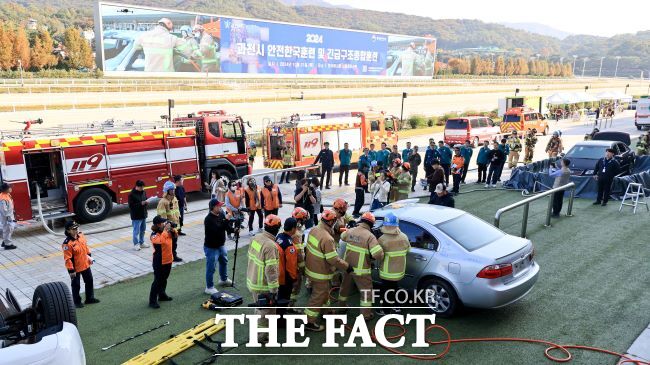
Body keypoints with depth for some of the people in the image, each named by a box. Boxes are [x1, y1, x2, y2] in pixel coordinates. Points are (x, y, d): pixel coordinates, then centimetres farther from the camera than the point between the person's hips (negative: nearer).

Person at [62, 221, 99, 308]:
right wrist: (71, 270, -19)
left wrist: (90, 257, 15)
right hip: (75, 268, -7)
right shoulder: (67, 243, -27)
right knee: (76, 285, 11)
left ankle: (90, 298, 36)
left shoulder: (81, 236, -5)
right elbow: (67, 258, -23)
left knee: (89, 281, 19)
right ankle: (77, 302, 29)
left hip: (85, 265, 7)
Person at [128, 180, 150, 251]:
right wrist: (141, 203, -26)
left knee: (143, 230, 17)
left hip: (143, 214, 7)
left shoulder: (143, 192, 4)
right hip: (136, 216, -7)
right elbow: (131, 205, -19)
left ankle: (142, 242, 31)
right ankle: (136, 244, 15)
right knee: (136, 231, 1)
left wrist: (146, 202, -7)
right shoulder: (132, 194, -16)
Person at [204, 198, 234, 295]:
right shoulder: (209, 219, -25)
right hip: (211, 247, -9)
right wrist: (226, 220, -36)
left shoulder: (221, 214, -1)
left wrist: (233, 229, -15)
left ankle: (223, 280, 49)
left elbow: (227, 226, 4)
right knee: (211, 268, 0)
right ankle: (209, 287, 15)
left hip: (221, 245, 9)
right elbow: (217, 229, -34)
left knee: (224, 262, 26)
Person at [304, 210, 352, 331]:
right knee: (318, 296, 7)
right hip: (320, 273, -9)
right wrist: (347, 267, -14)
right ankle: (310, 322, 18)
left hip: (311, 267, 9)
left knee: (324, 291, 29)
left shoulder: (314, 230, -5)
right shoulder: (327, 239, -32)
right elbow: (333, 260, -27)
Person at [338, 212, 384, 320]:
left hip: (348, 266, 6)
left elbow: (343, 237, 20)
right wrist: (378, 259, -8)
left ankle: (341, 306, 43)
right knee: (366, 290, 11)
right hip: (361, 270, -6)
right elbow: (378, 254, -30)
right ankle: (366, 314, 17)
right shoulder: (370, 236, -22)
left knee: (346, 287, 26)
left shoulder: (350, 231, -5)